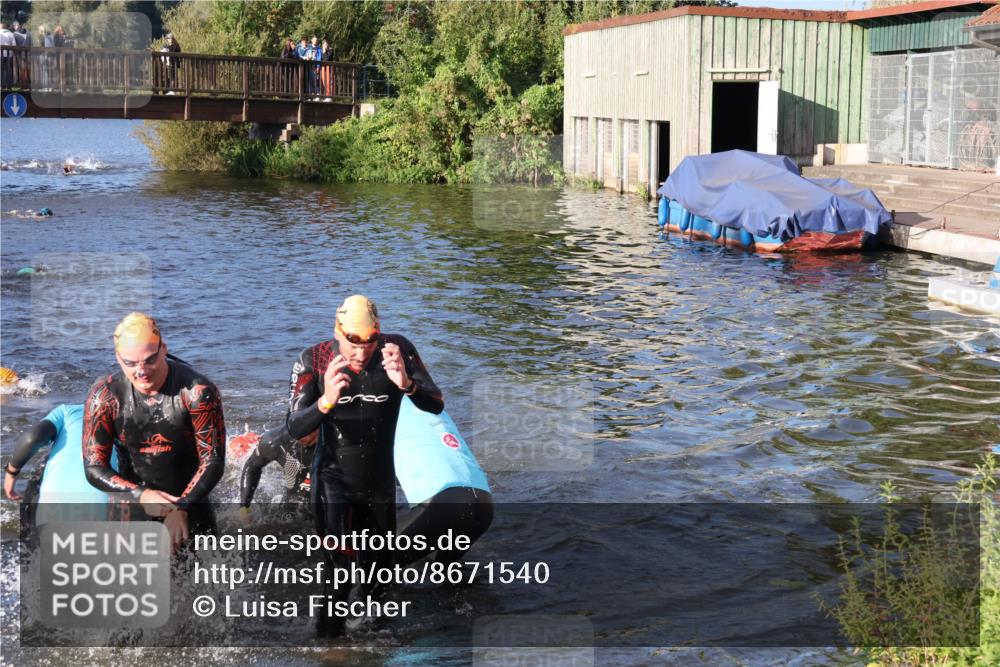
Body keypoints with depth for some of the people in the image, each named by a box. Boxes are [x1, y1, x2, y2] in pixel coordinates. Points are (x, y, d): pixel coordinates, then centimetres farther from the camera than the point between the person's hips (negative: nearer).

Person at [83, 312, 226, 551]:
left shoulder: (197, 392, -20)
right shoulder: (104, 396, -14)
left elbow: (213, 461, -17)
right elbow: (94, 467, -11)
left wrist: (182, 508, -28)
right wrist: (141, 495, -25)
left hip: (189, 502, -1)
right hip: (133, 502, 1)